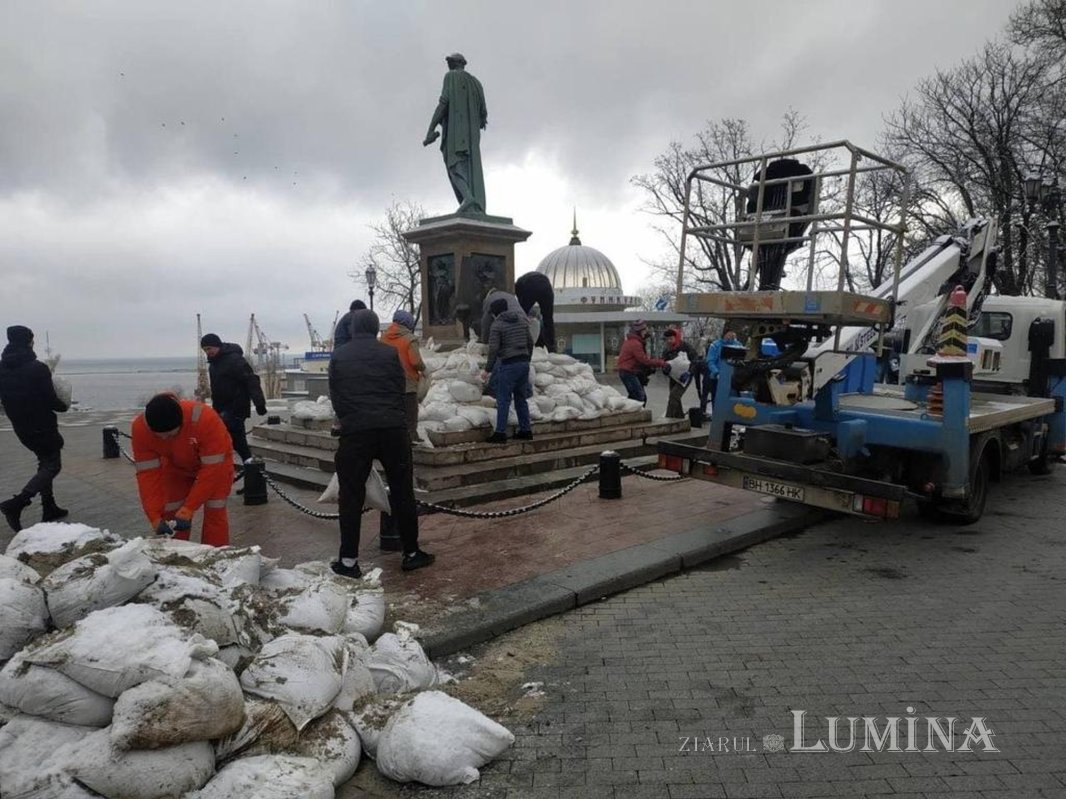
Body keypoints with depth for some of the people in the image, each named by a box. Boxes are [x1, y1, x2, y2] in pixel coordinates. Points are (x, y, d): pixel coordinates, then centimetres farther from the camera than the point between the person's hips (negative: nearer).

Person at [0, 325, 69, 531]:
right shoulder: (37, 368, -19)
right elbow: (51, 400, -17)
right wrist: (63, 405, 3)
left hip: (20, 427, 8)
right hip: (42, 426, -8)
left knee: (45, 462, 19)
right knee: (52, 466, -1)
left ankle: (49, 509, 19)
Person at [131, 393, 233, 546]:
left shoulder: (205, 418, -42)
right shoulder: (140, 428, -31)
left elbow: (211, 469, -35)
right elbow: (148, 473, -25)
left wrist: (188, 509, -35)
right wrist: (155, 517, -31)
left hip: (215, 461, -3)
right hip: (176, 466, 3)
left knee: (215, 513, -10)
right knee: (170, 514, -1)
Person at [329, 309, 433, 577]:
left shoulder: (339, 356, 8)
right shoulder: (390, 353, 5)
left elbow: (335, 396, 11)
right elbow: (400, 391, 8)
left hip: (355, 431, 0)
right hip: (393, 428, 0)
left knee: (351, 495, 7)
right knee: (402, 491, 8)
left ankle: (348, 560, 8)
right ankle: (411, 553, 15)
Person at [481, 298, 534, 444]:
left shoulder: (496, 325, -6)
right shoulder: (522, 321, 12)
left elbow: (493, 349, -12)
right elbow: (530, 342, 14)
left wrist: (487, 369, -5)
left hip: (508, 365, -6)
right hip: (523, 363, 6)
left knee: (503, 400, -1)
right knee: (521, 398, 14)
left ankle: (500, 433, -1)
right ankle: (525, 430, 17)